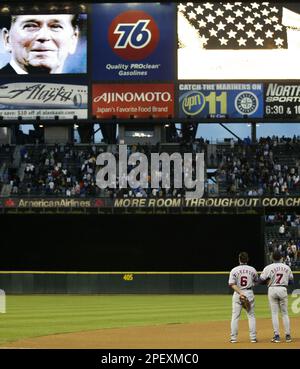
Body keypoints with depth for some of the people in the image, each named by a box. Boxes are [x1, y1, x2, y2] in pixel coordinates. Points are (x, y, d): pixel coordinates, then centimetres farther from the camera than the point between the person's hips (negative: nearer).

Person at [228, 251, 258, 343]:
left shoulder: (234, 270, -6)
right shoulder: (252, 270, -1)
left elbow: (232, 284, -14)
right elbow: (256, 281, 13)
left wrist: (240, 292, -16)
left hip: (237, 293, -1)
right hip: (249, 293, 1)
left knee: (235, 316, 5)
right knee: (251, 316, 8)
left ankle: (233, 338, 5)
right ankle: (253, 337, 4)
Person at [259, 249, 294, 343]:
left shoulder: (268, 268, -5)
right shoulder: (287, 267, 3)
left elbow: (261, 281, -5)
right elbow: (291, 281, 10)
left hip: (272, 290, -2)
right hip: (283, 290, 2)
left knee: (274, 313, 2)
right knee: (285, 313, 9)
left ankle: (277, 336, -2)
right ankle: (288, 336, 7)